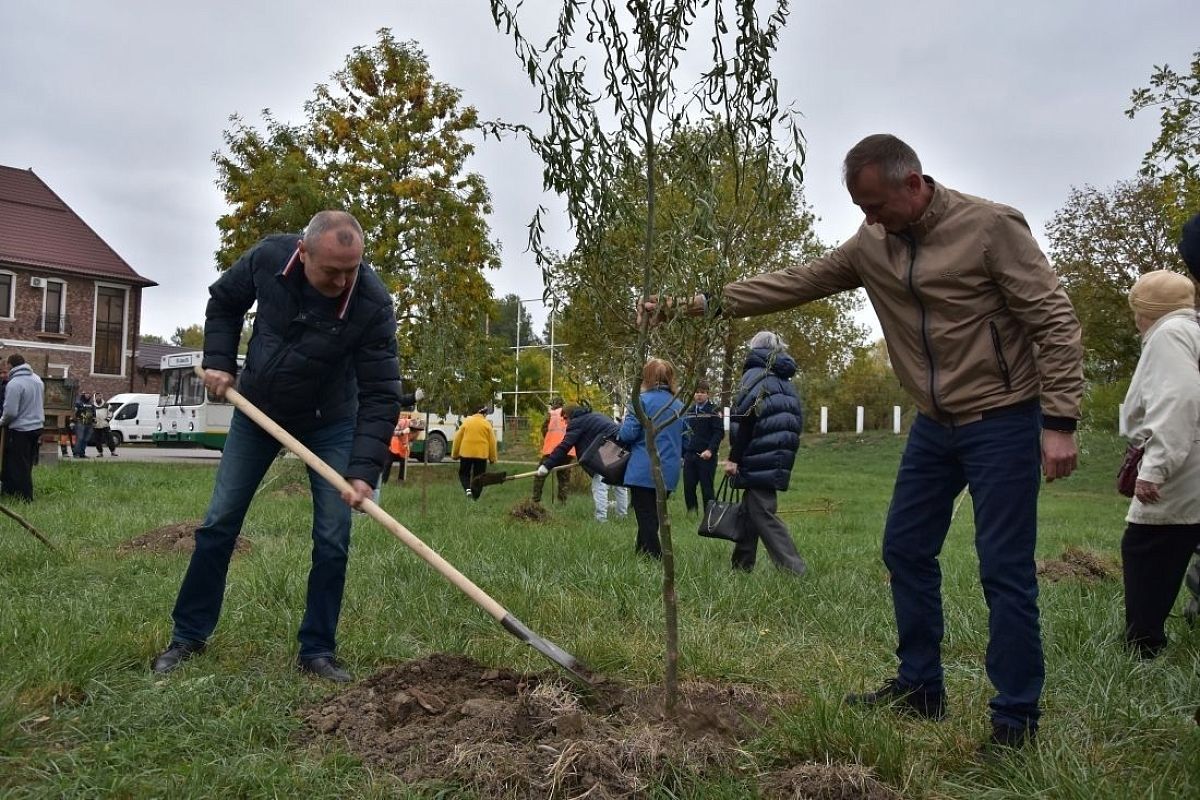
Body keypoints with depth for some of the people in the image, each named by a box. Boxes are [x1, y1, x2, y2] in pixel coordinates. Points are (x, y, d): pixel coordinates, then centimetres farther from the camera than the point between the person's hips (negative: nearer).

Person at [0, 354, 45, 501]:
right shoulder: (37, 379, 6)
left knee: (19, 465, 1)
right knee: (27, 464, 15)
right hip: (36, 427, 8)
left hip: (19, 430, -8)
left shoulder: (14, 384, -19)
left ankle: (25, 497, 4)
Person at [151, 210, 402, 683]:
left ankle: (317, 651, 9)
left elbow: (381, 395, -29)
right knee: (219, 523, 7)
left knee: (332, 540, -6)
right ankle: (188, 635, 22)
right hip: (257, 409, 2)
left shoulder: (372, 304, -30)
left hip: (329, 422, -2)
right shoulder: (269, 258, -23)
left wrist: (364, 470, -36)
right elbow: (224, 301, 1)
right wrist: (219, 361, -10)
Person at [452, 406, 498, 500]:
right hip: (481, 454, -1)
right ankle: (475, 498, 8)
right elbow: (492, 442, 1)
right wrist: (493, 458, 9)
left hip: (466, 453, 1)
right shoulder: (487, 424, 1)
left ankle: (468, 489, -11)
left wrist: (454, 454, 15)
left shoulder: (466, 422, 5)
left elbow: (457, 439, 6)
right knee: (478, 477, 10)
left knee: (463, 474, 15)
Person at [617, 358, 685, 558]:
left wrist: (622, 429, 8)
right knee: (653, 518, 17)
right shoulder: (679, 406, 8)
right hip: (669, 474, 6)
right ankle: (641, 553, 26)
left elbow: (627, 433, -14)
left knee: (646, 521, 1)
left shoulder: (642, 400, -9)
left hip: (643, 472, -5)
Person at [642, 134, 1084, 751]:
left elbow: (1055, 322, -14)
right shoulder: (871, 245, 3)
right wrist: (699, 304, -5)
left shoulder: (991, 227, -14)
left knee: (1004, 569, -4)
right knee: (906, 550, 10)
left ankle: (1016, 718, 10)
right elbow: (791, 284, 2)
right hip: (935, 424, 7)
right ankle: (918, 688, 25)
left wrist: (1059, 423, -19)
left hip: (1003, 421, -6)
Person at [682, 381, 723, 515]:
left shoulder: (713, 410, -2)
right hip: (689, 456, 5)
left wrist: (710, 450, -19)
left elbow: (719, 432, -9)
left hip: (706, 456, -5)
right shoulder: (689, 411, 14)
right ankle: (691, 514, 16)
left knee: (707, 488, -1)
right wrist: (682, 453, 12)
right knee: (688, 487, 4)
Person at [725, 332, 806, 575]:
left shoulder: (755, 375, -6)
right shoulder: (786, 381, 18)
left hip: (759, 460, -8)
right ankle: (741, 566, 24)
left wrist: (734, 458, -13)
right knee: (750, 511, 17)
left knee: (762, 514, -7)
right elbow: (797, 422, 17)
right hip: (781, 461, 8)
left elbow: (743, 420, -15)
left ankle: (794, 570, -13)